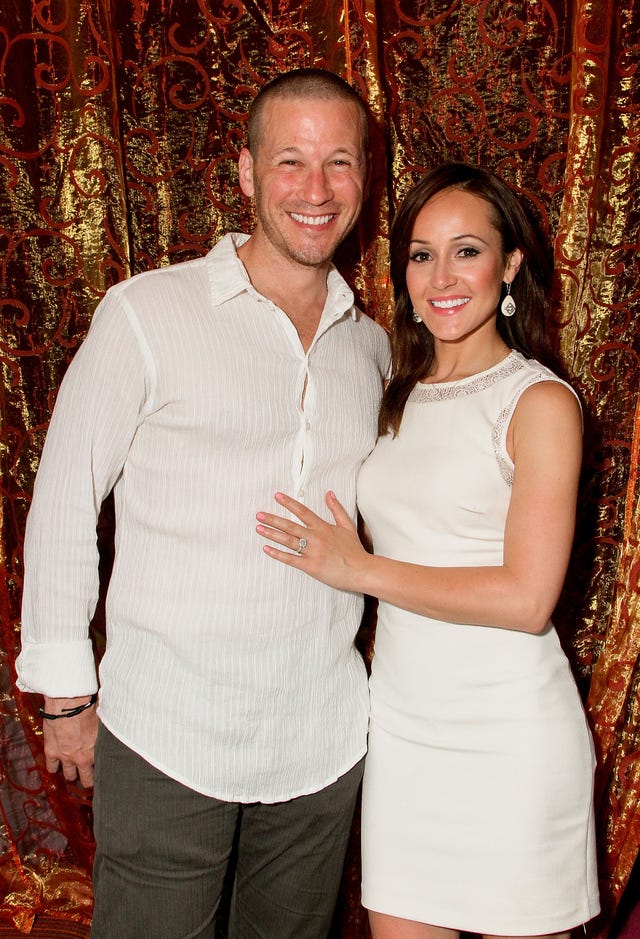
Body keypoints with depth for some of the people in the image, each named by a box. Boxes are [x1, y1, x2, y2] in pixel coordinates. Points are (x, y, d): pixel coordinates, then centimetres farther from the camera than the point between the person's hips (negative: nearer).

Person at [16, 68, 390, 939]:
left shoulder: (372, 345, 6)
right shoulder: (147, 315, -9)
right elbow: (62, 502, -5)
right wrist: (66, 692, -3)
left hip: (324, 738, 5)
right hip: (167, 737, -4)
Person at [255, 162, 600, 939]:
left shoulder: (540, 402, -9)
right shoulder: (400, 398, 10)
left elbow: (526, 599, -16)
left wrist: (358, 569, -12)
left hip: (506, 737, -5)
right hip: (400, 722, 5)